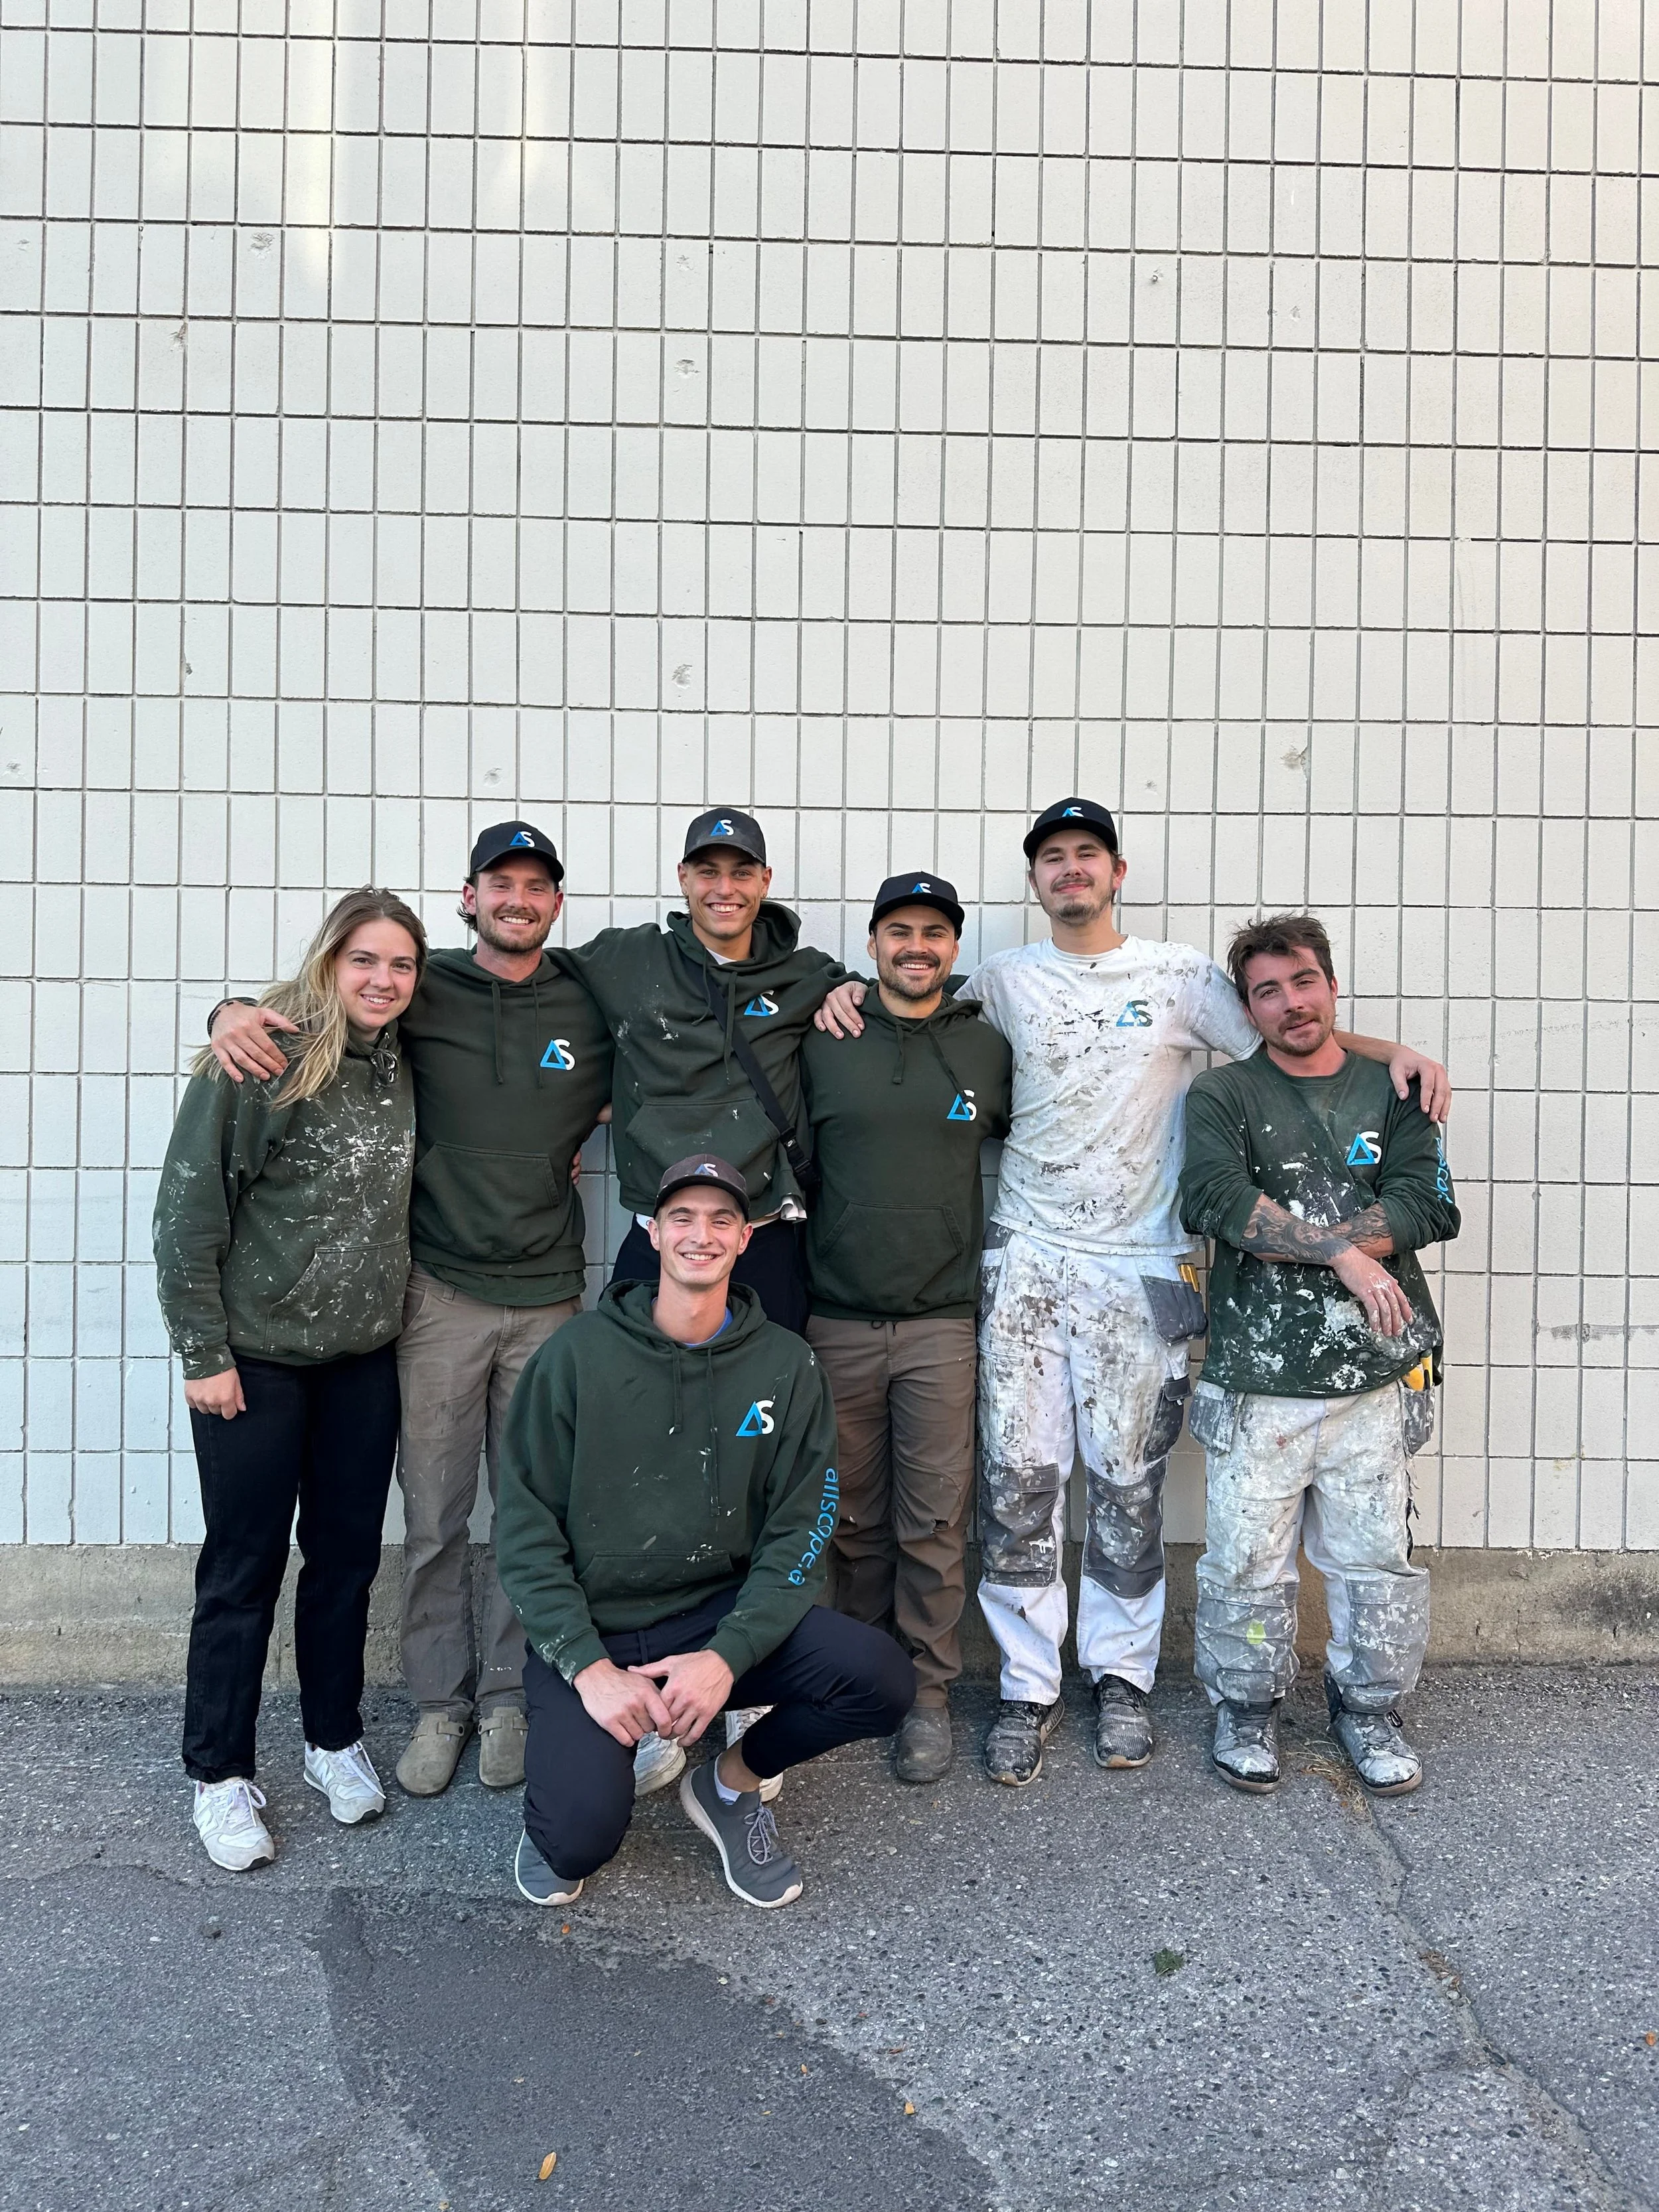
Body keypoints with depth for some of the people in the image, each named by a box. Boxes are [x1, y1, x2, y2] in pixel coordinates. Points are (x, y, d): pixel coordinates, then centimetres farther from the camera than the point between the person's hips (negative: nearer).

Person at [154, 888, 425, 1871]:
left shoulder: (401, 1069, 4)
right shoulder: (259, 1061, -14)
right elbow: (189, 1209, -13)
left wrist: (400, 1315, 9)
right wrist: (204, 1352, -13)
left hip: (366, 1358, 5)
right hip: (258, 1357, -5)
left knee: (348, 1556, 14)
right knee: (244, 1567, 6)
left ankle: (335, 1738, 32)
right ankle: (222, 1775, 22)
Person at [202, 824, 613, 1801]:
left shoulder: (593, 1007, 3)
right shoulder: (424, 991, 0)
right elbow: (299, 1003, 8)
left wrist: (585, 1130, 5)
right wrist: (235, 1012, -14)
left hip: (548, 1298, 1)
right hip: (441, 1292, -1)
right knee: (434, 1515, 7)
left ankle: (508, 1697, 27)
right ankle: (440, 1702, 25)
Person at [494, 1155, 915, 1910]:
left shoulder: (787, 1367, -1)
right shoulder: (576, 1356, -6)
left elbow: (798, 1534, -3)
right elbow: (526, 1529, -6)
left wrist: (727, 1655, -17)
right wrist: (589, 1665, -16)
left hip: (723, 1614, 2)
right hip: (590, 1629, -2)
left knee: (882, 1680, -20)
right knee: (580, 1838, -24)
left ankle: (730, 1781, 9)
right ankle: (569, 1764, 16)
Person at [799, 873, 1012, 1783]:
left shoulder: (989, 1049, 5)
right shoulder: (822, 1043, 4)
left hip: (943, 1323, 0)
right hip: (838, 1321, 1)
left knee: (933, 1521, 3)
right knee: (855, 1518, 10)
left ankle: (927, 1693, 17)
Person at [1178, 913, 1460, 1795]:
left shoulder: (1395, 1091, 10)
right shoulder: (1222, 1096, 5)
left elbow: (1426, 1205, -5)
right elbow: (1218, 1200, -13)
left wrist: (1283, 1237, -13)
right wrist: (1344, 1251, -17)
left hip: (1373, 1374, 2)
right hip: (1255, 1377, -1)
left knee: (1376, 1558, 7)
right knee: (1246, 1559, 4)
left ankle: (1369, 1708, 30)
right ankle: (1246, 1708, 26)